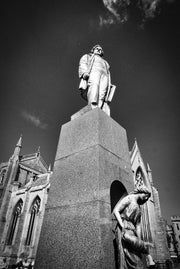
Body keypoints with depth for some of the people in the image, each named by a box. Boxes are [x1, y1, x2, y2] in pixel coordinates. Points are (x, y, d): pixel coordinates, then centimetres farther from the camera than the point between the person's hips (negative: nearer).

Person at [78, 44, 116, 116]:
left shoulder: (105, 62, 44)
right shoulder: (87, 56, 35)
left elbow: (108, 73, 28)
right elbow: (82, 64, 13)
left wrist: (109, 85, 7)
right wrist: (84, 72, -12)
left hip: (104, 76, 3)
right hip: (92, 73, -2)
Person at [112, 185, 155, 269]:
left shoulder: (138, 207, 21)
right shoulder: (129, 198, -2)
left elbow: (138, 225, 15)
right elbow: (115, 211, -12)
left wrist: (139, 239, 2)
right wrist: (122, 227, -19)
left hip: (131, 230, 7)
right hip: (122, 229, -7)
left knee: (132, 258, -2)